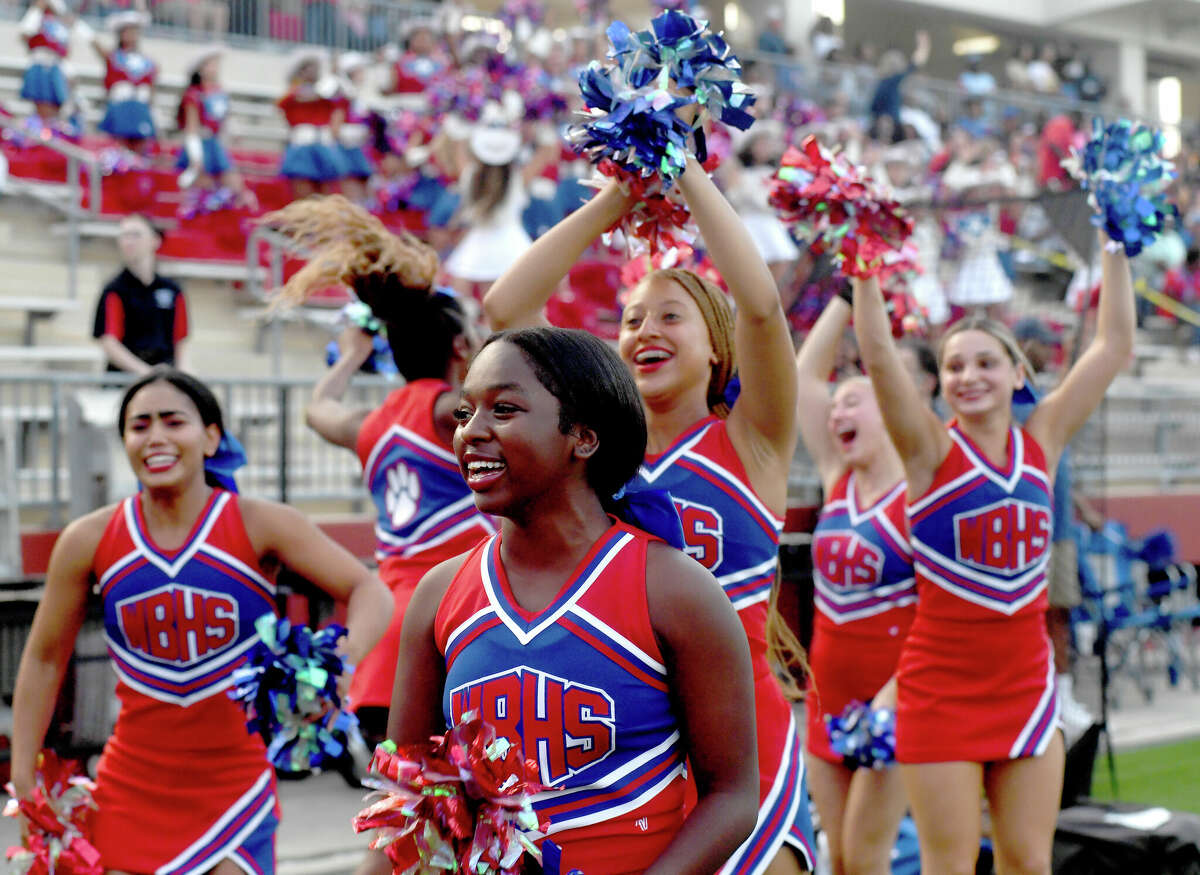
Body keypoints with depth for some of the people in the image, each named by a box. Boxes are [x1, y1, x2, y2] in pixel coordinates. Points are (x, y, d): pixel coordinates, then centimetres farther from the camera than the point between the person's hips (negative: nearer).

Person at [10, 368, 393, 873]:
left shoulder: (259, 525, -8)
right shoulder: (89, 542, -3)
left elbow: (369, 592, -10)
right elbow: (44, 660, 8)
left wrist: (344, 658, -30)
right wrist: (24, 782, 5)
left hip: (235, 788, -1)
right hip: (131, 790, 1)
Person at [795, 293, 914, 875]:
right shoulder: (837, 480, 7)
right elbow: (805, 374, 7)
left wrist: (895, 697, -25)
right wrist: (847, 296, 7)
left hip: (895, 696, -6)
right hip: (830, 695, 6)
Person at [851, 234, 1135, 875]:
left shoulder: (1041, 442, 5)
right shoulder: (932, 452, -5)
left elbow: (1114, 345, 6)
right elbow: (878, 354, -17)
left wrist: (1117, 246, 6)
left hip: (1026, 682, 4)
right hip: (941, 689, -3)